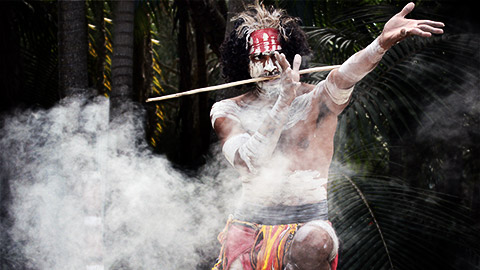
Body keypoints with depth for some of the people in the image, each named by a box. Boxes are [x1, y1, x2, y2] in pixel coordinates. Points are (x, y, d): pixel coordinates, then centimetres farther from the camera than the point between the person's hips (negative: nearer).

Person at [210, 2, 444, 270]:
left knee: (315, 242, -34)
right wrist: (284, 101, -23)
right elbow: (249, 162, -16)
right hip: (250, 223, 1)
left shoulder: (316, 99, -3)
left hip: (308, 221, 0)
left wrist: (383, 42, -48)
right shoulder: (227, 111, 2)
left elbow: (342, 78, -26)